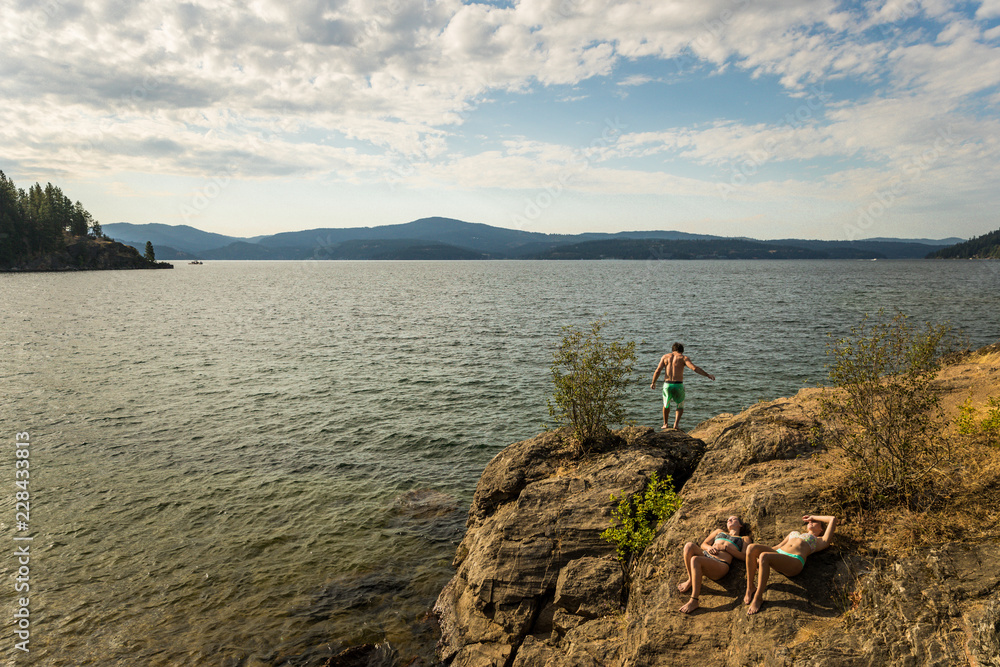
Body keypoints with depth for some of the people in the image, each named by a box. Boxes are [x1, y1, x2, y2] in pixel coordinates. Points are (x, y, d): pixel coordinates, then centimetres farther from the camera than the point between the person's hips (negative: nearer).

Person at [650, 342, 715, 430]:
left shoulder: (665, 357, 9)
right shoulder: (683, 358, 2)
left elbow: (658, 370, 0)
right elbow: (695, 368, -11)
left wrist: (653, 383, 11)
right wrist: (707, 375, -6)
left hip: (667, 385, 2)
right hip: (678, 386, -2)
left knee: (666, 405, 28)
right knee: (680, 406, 22)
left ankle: (665, 425, 38)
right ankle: (676, 424, 1)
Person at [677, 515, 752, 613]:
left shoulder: (744, 539, 25)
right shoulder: (719, 531, 36)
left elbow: (744, 556, 7)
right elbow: (703, 544, 28)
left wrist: (724, 547, -1)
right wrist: (709, 548, 4)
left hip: (721, 565, -4)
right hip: (705, 556, 4)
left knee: (695, 559, -37)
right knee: (689, 545, -32)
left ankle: (694, 601, -33)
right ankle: (690, 580, -14)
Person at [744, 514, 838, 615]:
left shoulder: (820, 541, 26)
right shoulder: (794, 533, 40)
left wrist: (813, 517, 33)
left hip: (795, 561, -5)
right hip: (777, 553, 5)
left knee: (764, 556, -38)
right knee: (751, 548, -30)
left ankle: (758, 598, -27)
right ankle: (750, 588, -19)